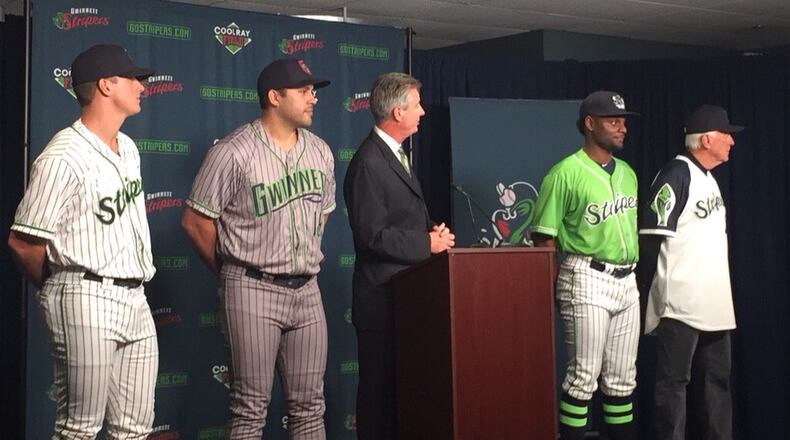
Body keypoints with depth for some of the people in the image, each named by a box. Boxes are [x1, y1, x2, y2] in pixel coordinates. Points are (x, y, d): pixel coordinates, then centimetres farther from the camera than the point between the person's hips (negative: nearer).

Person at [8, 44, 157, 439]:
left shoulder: (128, 149, 14)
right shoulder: (64, 158, -14)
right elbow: (23, 242, -13)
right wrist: (59, 290, 3)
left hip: (135, 298, 8)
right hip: (87, 302, -8)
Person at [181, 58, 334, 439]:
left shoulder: (320, 152, 8)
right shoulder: (233, 152, -10)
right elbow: (195, 221, -6)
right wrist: (234, 272, 4)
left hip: (306, 290, 6)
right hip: (253, 290, -5)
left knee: (309, 404, 10)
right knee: (251, 406, 0)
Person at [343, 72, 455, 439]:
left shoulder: (396, 155, 16)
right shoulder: (369, 162, -16)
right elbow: (372, 234, -21)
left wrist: (433, 232, 4)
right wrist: (427, 244, -14)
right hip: (382, 294, -9)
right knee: (380, 385, -1)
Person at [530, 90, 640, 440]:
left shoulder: (627, 173, 14)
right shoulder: (566, 172, -7)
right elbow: (545, 238, -7)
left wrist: (635, 275, 13)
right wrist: (557, 288, -10)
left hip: (627, 281, 7)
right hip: (587, 280, -7)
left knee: (622, 377, 11)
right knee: (584, 375, -5)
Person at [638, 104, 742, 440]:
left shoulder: (710, 178, 17)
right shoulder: (676, 174, -11)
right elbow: (651, 234, -16)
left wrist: (723, 293, 18)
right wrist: (650, 291, -17)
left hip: (714, 304, 9)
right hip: (680, 302, -9)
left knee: (717, 380, 14)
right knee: (674, 382, -4)